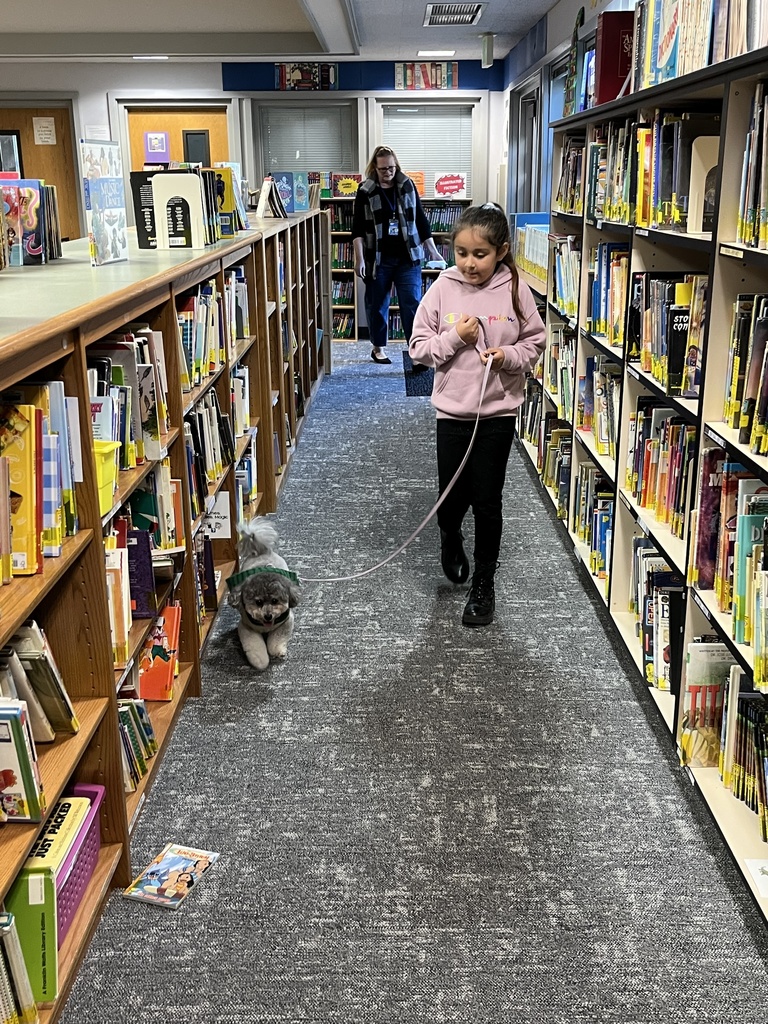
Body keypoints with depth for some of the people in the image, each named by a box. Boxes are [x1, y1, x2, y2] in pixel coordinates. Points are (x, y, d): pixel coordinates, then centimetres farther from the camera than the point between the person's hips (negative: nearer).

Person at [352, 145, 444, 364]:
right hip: (378, 259, -1)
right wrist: (359, 258, -11)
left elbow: (421, 220, 9)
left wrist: (432, 251, 5)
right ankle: (378, 347, 26)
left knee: (412, 305, -6)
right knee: (377, 305, 10)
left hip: (407, 258, 1)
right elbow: (358, 228, -3)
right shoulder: (365, 192, -1)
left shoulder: (407, 186, 5)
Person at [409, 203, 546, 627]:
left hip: (498, 412, -1)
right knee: (452, 499, 8)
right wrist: (455, 338, -17)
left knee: (487, 503, 5)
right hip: (452, 411, 1)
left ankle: (483, 585, 23)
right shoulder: (443, 289, -5)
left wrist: (509, 356, -15)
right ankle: (451, 539, 45)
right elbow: (419, 347, -1)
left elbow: (534, 342, 4)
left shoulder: (515, 290, -6)